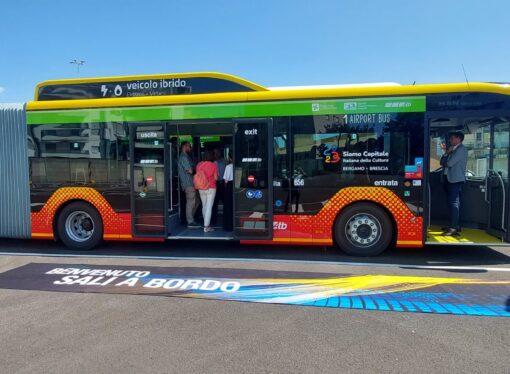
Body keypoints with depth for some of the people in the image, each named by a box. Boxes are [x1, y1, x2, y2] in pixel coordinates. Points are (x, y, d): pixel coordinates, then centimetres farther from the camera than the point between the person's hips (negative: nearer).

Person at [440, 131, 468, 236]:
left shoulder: (461, 149, -9)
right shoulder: (453, 149, 20)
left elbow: (450, 163, -18)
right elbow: (442, 162, 15)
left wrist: (445, 162, 3)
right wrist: (447, 153, 1)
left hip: (456, 179, -9)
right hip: (450, 179, 9)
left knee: (454, 203, -13)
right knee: (453, 203, 12)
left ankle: (454, 228, -15)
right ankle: (456, 225, 18)